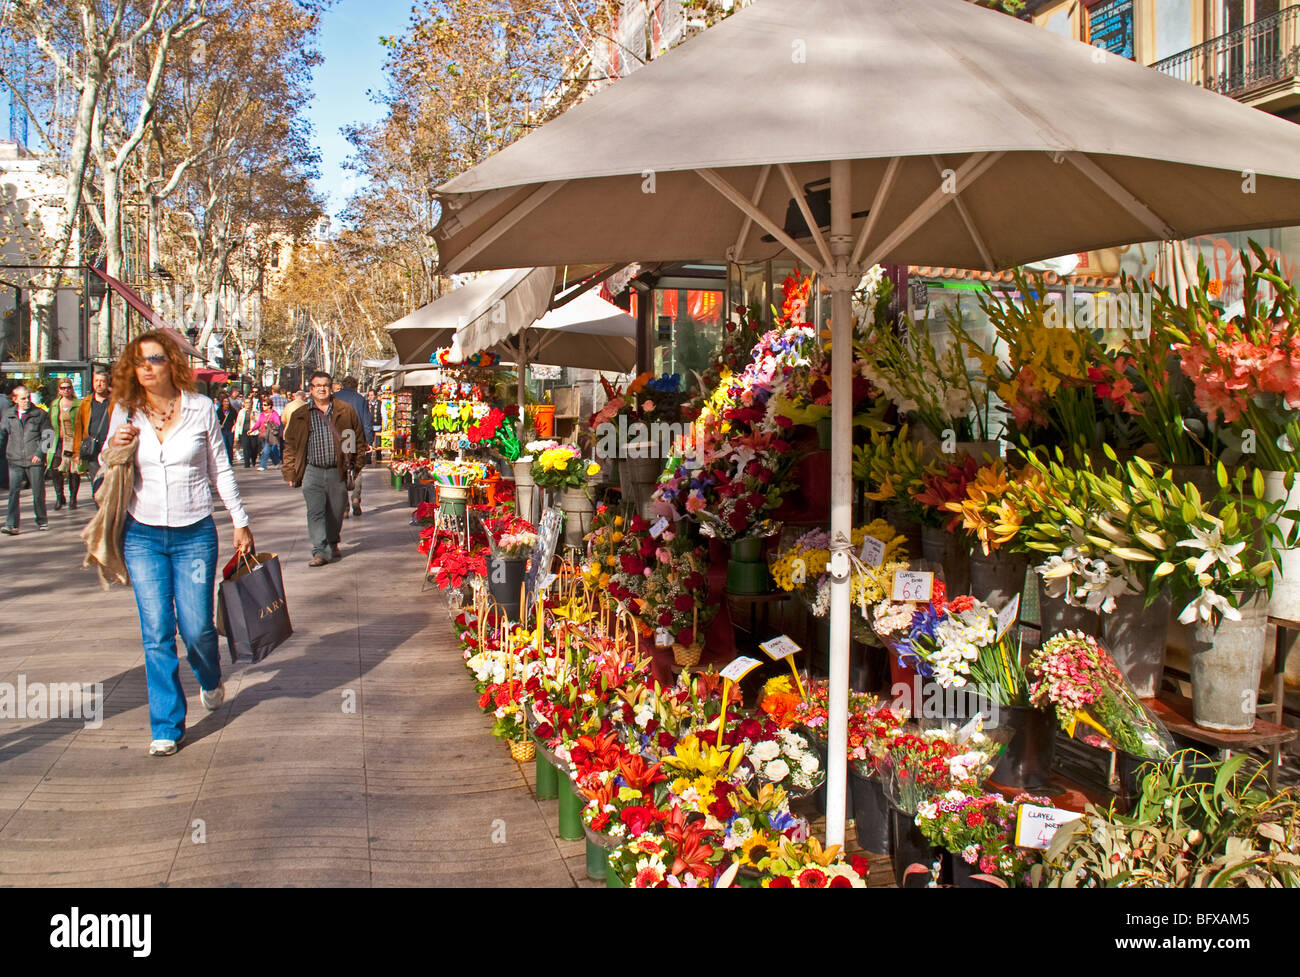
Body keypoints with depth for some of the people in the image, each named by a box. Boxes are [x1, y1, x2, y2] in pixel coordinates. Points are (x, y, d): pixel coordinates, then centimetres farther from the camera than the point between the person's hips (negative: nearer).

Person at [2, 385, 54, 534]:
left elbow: (48, 435, 1)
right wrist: (6, 454, 5)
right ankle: (11, 525, -10)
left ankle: (42, 521, 23)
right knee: (13, 492, -8)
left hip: (35, 461, -1)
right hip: (15, 460, 1)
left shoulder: (40, 414, 3)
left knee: (38, 492, 7)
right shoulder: (8, 416, 9)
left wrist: (39, 453, -9)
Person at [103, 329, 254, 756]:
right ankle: (166, 728, 11)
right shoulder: (125, 413, 2)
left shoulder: (200, 408, -1)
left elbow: (220, 469, 7)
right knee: (156, 634, -1)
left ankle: (211, 680, 35)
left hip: (195, 533, -1)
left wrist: (240, 521, 8)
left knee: (197, 627, 0)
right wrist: (114, 448, -9)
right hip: (143, 536, 1)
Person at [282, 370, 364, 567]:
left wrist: (357, 465, 6)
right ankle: (320, 551, -8)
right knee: (315, 512, -8)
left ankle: (332, 543, 31)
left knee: (336, 512, 10)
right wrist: (290, 472, 2)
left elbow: (358, 438, 10)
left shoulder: (345, 411, 6)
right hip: (312, 471, 0)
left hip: (338, 471, 1)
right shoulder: (300, 415, 6)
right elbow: (290, 445, 7)